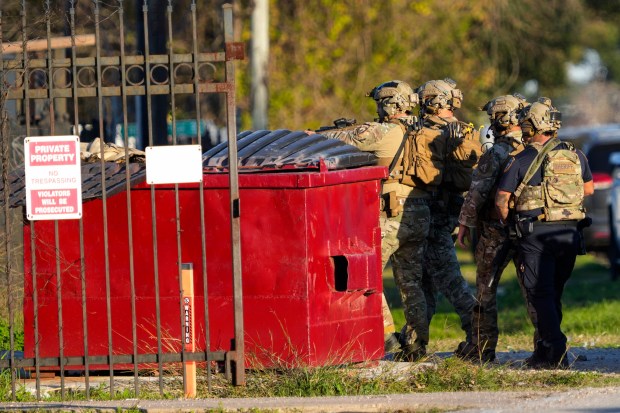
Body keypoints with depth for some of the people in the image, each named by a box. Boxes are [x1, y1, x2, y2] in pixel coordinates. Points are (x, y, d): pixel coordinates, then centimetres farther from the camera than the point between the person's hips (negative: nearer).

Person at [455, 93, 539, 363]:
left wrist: (465, 223, -7)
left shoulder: (496, 154, -14)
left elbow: (478, 192, -16)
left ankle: (482, 348, 9)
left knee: (486, 289, 6)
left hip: (495, 232, -5)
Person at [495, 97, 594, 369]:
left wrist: (507, 225, 12)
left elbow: (501, 200, -5)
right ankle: (545, 351, 18)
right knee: (553, 293, 15)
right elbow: (589, 189, 21)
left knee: (540, 294, -1)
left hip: (536, 234, -4)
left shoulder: (521, 160, -6)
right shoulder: (575, 155, 6)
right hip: (569, 233, 4)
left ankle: (556, 351, -14)